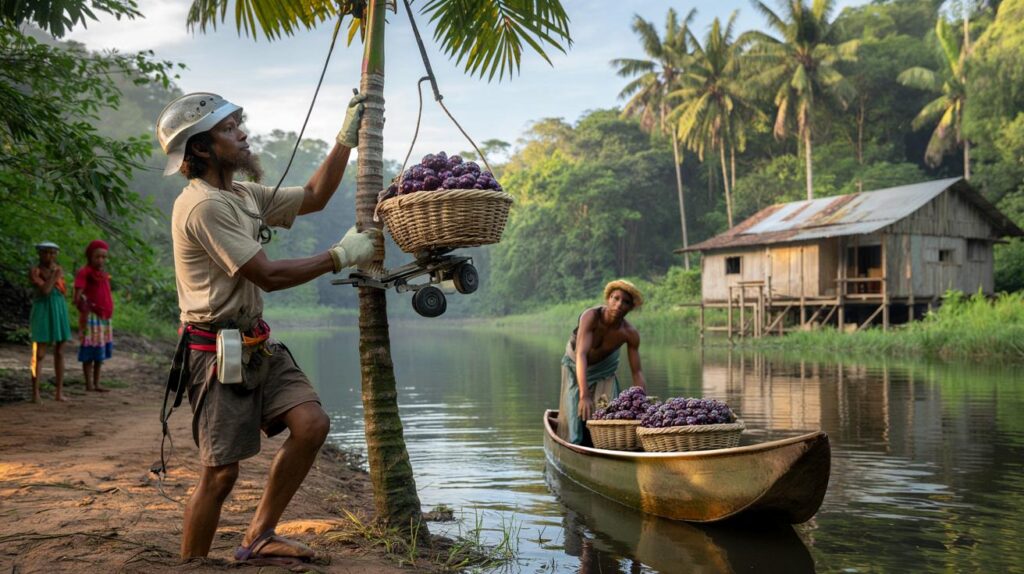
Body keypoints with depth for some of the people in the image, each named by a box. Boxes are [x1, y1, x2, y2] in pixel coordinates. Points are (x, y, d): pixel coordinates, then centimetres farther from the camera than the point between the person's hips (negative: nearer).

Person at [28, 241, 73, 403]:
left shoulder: (59, 269, 10)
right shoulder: (34, 271, -5)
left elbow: (63, 291, 5)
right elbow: (45, 290, -18)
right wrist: (53, 272, -9)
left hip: (59, 311, 5)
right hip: (42, 311, -5)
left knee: (59, 352, 5)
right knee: (40, 354, -7)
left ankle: (59, 392, 10)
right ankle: (35, 393, -4)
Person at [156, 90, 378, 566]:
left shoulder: (244, 195, 13)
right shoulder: (203, 206, -17)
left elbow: (314, 197, 19)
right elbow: (269, 276, -19)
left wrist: (346, 138, 14)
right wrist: (341, 256, -12)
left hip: (256, 344, 9)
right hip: (217, 351, -9)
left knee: (312, 424, -3)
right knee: (221, 473, -5)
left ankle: (257, 539, 11)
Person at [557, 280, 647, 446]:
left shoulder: (630, 333, -27)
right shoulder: (591, 317, -37)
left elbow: (637, 372, -19)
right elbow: (581, 354, -46)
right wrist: (584, 396, -55)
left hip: (604, 370, 2)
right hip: (576, 367, -2)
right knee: (575, 412, -3)